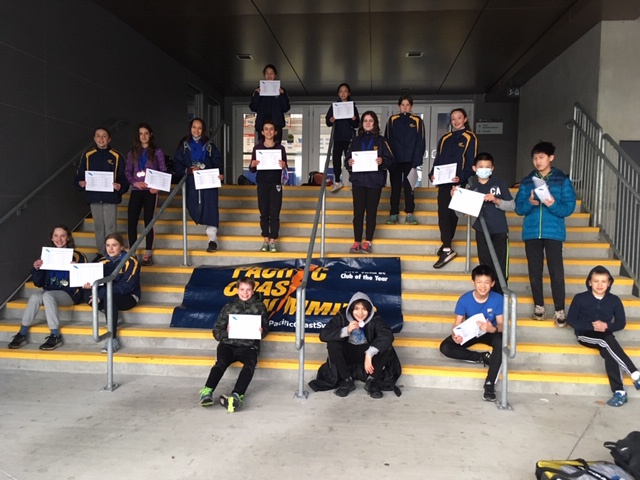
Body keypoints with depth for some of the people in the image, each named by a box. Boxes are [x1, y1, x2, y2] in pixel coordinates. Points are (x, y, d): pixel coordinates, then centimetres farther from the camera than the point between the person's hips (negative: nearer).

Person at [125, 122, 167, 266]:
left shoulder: (157, 152, 3)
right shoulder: (132, 152, 11)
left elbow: (163, 171, 0)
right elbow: (127, 171, 8)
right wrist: (134, 182, -10)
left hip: (151, 190, -2)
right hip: (136, 190, 3)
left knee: (148, 221, 0)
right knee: (131, 221, -2)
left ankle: (148, 254, 7)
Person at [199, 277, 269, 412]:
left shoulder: (259, 307, 14)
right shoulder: (229, 307, 16)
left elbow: (265, 328, 13)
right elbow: (217, 331, 14)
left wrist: (261, 332, -11)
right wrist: (226, 332, -9)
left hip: (248, 346, -1)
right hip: (228, 344, 1)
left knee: (250, 365, -33)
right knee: (220, 363, -30)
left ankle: (236, 396, -51)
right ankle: (207, 392, -44)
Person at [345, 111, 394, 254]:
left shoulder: (381, 140, 3)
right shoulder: (356, 140, 10)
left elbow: (390, 160, 0)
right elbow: (347, 159, 10)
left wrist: (382, 161, -20)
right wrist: (349, 163, -12)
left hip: (375, 182, -1)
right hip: (358, 181, 2)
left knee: (371, 212, 5)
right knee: (358, 212, 1)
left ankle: (368, 242, 15)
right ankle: (357, 242, 9)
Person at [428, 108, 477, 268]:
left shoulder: (470, 138, 2)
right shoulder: (445, 138, 18)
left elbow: (471, 162, -5)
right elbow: (438, 160, 17)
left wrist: (461, 177, -21)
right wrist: (432, 174, -2)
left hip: (459, 181, -5)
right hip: (443, 181, 5)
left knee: (452, 213, -6)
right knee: (443, 213, -2)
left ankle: (446, 247, -1)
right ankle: (447, 248, 0)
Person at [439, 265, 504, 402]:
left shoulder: (498, 299, -18)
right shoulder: (464, 299, -17)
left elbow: (501, 324, -20)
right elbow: (457, 323, -15)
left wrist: (493, 329, -45)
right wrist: (455, 335, -39)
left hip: (490, 333, -1)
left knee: (500, 341, -38)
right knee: (445, 347, -23)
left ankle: (490, 384, -29)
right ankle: (483, 357, -10)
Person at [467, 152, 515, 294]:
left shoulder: (500, 184, 1)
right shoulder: (473, 188, 5)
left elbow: (512, 206, -2)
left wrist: (496, 200, -17)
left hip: (500, 232, -1)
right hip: (482, 232, 2)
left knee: (500, 267, 2)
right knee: (485, 266, 7)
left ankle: (500, 296, 12)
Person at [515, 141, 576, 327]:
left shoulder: (562, 180, 2)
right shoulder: (527, 181, 8)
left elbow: (569, 208, -3)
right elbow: (518, 208, 4)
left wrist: (553, 204, -22)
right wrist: (530, 202, -16)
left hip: (553, 232, -2)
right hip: (531, 232, 3)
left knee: (556, 272, -6)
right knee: (534, 272, 8)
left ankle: (560, 310, 4)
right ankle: (539, 306, 21)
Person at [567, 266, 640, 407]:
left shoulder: (614, 300, 2)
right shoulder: (580, 298, -6)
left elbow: (621, 323, 6)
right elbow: (571, 320, -4)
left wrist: (606, 326, -16)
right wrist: (592, 326, -16)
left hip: (604, 336, 2)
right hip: (585, 334, -2)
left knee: (608, 351, -34)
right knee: (607, 341, -35)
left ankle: (619, 391, -35)